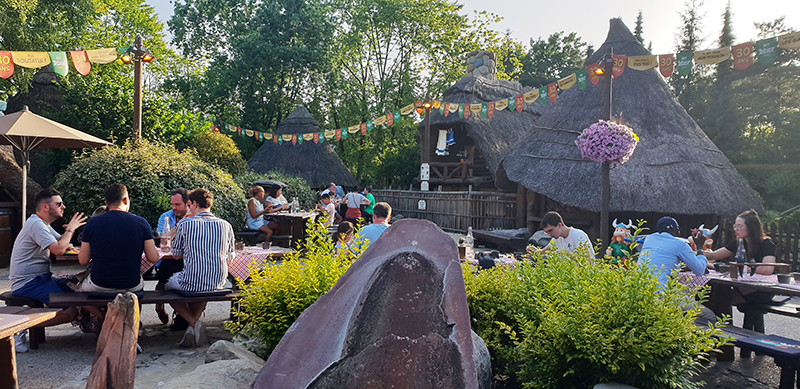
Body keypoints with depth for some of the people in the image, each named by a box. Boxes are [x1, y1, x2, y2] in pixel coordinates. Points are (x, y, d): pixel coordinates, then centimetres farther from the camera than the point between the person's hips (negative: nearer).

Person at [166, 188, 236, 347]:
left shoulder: (185, 224, -8)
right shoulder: (225, 225, 0)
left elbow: (176, 254, 5)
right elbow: (230, 257, 10)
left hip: (191, 283, -4)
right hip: (218, 284, 4)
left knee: (168, 286, 29)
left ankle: (194, 323, 9)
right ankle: (193, 326, 23)